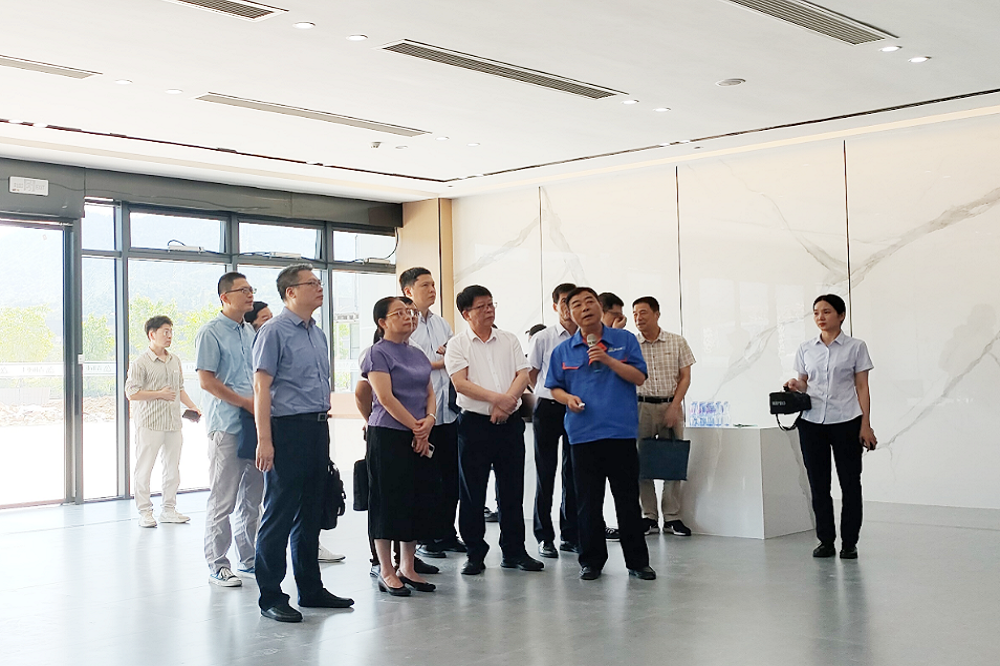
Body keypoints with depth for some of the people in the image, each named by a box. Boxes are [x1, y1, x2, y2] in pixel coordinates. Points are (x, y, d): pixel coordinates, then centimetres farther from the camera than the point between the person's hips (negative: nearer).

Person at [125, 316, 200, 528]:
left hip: (173, 422, 7)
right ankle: (144, 512, 7)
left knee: (172, 466, 10)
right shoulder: (141, 362, -7)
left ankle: (168, 509, 19)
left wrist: (192, 407, 8)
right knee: (145, 467, 0)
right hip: (149, 423, -6)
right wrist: (160, 394, -14)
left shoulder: (175, 361, 13)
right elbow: (131, 393, -12)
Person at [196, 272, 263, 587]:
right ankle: (217, 564, 6)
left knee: (252, 497, 12)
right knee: (223, 499, -3)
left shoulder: (251, 332, 15)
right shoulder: (211, 332, -7)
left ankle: (249, 559, 22)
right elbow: (207, 381, -13)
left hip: (255, 424, 7)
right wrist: (246, 403, -13)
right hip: (226, 426, -7)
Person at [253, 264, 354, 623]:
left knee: (311, 513, 14)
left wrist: (323, 425, 18)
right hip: (287, 429, -8)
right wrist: (264, 440, -18)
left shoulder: (318, 334, 16)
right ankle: (270, 596, 7)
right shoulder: (274, 331, -8)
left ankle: (311, 589, 24)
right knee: (279, 515, -2)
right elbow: (262, 386, -13)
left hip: (317, 429, 8)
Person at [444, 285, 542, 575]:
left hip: (510, 423, 3)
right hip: (474, 423, -3)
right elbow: (460, 383, -11)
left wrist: (506, 402, -14)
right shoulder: (457, 344, 0)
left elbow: (523, 375, 3)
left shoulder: (509, 340, 11)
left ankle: (514, 551, 17)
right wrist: (497, 398, -19)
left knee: (512, 490, 8)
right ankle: (475, 554, 12)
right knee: (472, 492, 2)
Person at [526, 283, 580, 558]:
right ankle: (545, 537, 8)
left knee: (574, 473, 8)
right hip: (548, 409, -2)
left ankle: (570, 535, 18)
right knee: (545, 473, 1)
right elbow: (531, 375, 7)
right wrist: (551, 394, 6)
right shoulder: (542, 338, -3)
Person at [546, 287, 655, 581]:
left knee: (628, 499, 4)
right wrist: (568, 398, -6)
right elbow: (554, 387, 15)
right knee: (588, 501, 6)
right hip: (583, 434, 1)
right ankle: (591, 561, 18)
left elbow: (639, 377, -1)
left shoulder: (624, 340, 5)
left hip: (621, 432, -1)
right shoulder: (563, 351, 9)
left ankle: (637, 561, 14)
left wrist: (608, 360, -13)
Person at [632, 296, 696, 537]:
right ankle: (649, 517, 7)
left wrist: (674, 406, -8)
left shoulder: (677, 343, 4)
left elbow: (685, 377, 3)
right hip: (641, 406, 0)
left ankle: (672, 517, 7)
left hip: (671, 405, 0)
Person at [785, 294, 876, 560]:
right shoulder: (805, 349, 9)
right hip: (812, 422, 3)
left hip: (846, 422, -3)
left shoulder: (855, 347, 1)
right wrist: (795, 386, -8)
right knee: (818, 483, 5)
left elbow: (862, 388, 0)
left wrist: (866, 425, -6)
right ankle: (826, 541, 14)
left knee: (850, 482, 2)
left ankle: (849, 542, 10)